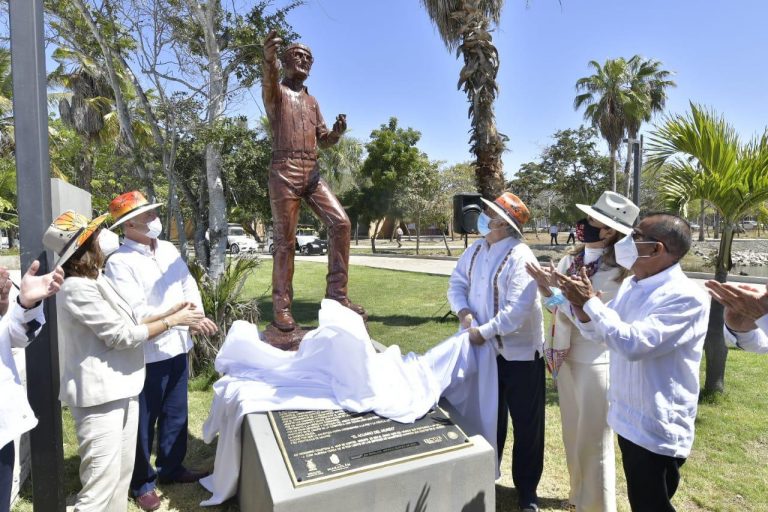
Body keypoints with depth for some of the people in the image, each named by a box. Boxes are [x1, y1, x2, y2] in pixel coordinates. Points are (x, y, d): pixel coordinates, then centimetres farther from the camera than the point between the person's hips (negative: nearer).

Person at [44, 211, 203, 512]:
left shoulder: (96, 281, 10)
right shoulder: (77, 288, -20)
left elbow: (124, 324, 13)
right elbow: (123, 335, -20)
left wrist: (169, 312, 5)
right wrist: (173, 321, -14)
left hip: (121, 388, 10)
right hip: (99, 395, -10)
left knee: (122, 472, 20)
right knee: (102, 479, 0)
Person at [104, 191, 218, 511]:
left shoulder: (169, 250, 5)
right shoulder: (119, 262, -15)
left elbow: (189, 285, 4)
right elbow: (136, 313, -21)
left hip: (177, 347, 7)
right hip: (146, 355, -6)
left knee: (176, 414, 20)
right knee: (144, 422, 11)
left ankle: (171, 468, 41)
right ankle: (142, 482, 33)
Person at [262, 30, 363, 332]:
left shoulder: (312, 101, 26)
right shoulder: (277, 93, 7)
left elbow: (324, 140, 22)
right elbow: (269, 83, -19)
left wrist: (338, 131, -2)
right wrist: (269, 59, -43)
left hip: (312, 172, 6)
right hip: (285, 170, -5)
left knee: (341, 223, -9)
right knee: (285, 240, -7)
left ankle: (336, 294, -3)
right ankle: (281, 307, 1)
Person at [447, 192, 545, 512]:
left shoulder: (519, 257, -23)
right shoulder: (476, 250, 1)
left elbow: (517, 311, -27)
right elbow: (457, 283, 5)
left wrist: (483, 331, -24)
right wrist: (463, 311, -13)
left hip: (520, 353, -6)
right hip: (487, 349, 7)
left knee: (526, 424, 11)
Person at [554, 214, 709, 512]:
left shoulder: (686, 297, -23)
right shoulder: (631, 284, 2)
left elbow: (634, 343, -33)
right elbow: (598, 333, 8)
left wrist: (591, 301, -25)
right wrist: (580, 305, -12)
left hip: (658, 429, -8)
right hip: (629, 418, 8)